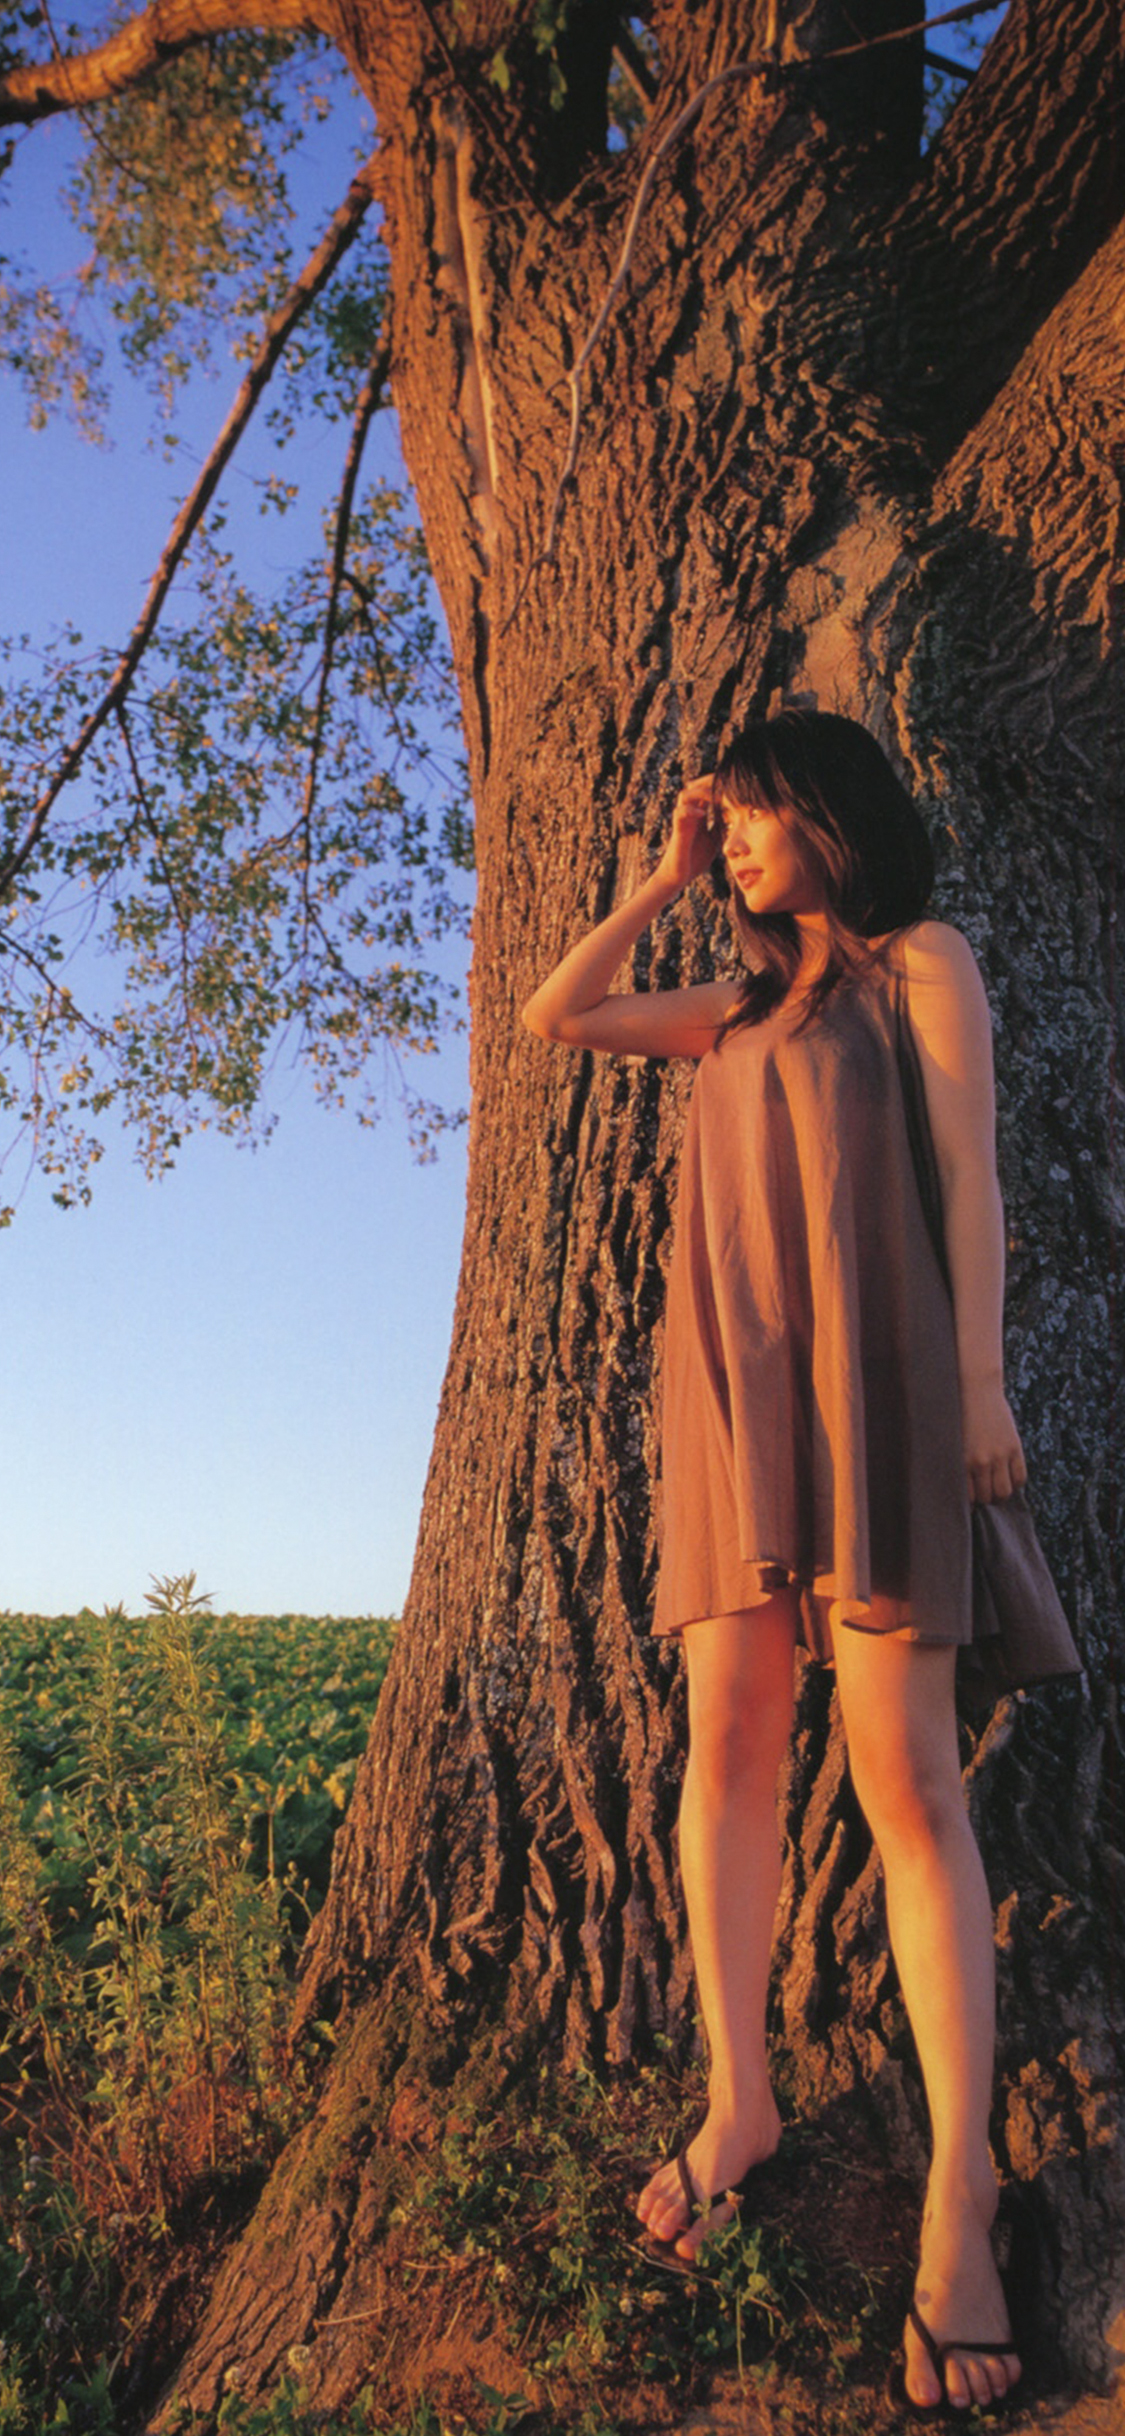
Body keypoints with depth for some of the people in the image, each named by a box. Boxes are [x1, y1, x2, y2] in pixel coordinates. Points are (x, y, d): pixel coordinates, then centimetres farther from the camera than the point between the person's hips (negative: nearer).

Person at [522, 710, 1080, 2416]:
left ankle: (960, 2189, -8)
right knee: (725, 1746, 0)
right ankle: (738, 2107, 10)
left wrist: (979, 1380, -11)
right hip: (733, 1382, 6)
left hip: (870, 1369, -6)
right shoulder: (745, 1006, 24)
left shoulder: (921, 962, 8)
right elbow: (557, 1018, 22)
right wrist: (663, 881, 21)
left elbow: (970, 1171, -1)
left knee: (904, 1771, -11)